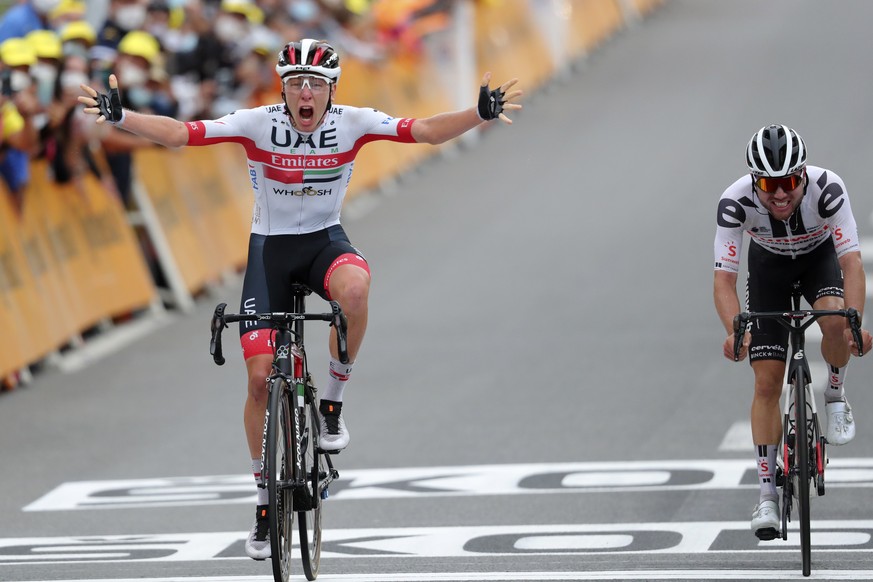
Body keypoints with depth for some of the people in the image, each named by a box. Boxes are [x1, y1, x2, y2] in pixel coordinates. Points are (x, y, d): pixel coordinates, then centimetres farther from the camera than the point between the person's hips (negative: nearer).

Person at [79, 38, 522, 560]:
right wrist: (120, 116, -33)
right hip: (270, 247, 0)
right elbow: (179, 134, -20)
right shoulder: (258, 124, -16)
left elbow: (428, 131, -18)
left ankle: (332, 403, -15)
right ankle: (266, 500, 13)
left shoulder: (352, 123, -13)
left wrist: (481, 114, -34)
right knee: (260, 376, -5)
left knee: (354, 287, -38)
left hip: (325, 240, 0)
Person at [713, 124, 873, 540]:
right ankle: (767, 492, 1)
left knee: (834, 320, -34)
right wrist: (736, 332, -51)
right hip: (769, 266, 1)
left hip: (819, 258, 0)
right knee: (767, 383, -7)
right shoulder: (736, 201, -34)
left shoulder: (827, 188, -36)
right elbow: (724, 278, -35)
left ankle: (835, 394, -3)